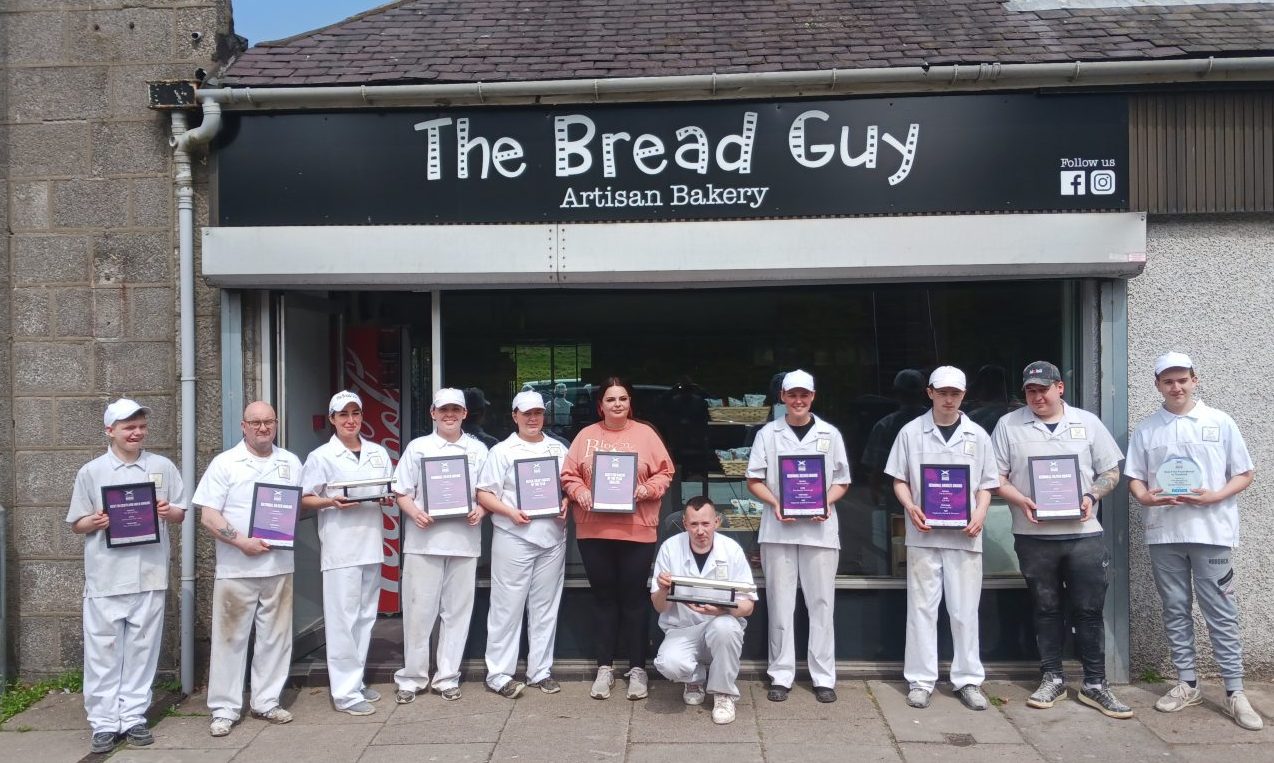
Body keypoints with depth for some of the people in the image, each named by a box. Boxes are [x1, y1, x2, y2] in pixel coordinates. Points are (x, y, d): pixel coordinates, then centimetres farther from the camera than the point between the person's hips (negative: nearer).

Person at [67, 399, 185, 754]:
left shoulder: (163, 467, 7)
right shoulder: (91, 472, 3)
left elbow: (181, 514, 11)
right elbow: (76, 524, 6)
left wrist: (169, 512, -11)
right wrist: (95, 522, -15)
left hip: (150, 575, 1)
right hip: (106, 578, -1)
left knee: (141, 651, 7)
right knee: (103, 652, 2)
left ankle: (133, 718, 17)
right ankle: (104, 724, 11)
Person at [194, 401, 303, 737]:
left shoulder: (291, 463, 10)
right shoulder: (225, 463, -1)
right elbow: (208, 515, -6)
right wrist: (241, 542, -17)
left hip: (279, 565, 4)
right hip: (235, 568, -3)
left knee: (275, 637, 9)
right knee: (231, 638, 2)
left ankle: (267, 701, 22)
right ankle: (224, 709, 13)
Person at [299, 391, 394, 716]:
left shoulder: (378, 453, 13)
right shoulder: (321, 456, 0)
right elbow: (305, 499, 0)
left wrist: (388, 497, -4)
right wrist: (331, 502, -17)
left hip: (372, 543, 5)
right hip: (339, 547, -5)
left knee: (365, 616, 12)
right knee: (342, 619, -5)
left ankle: (356, 680, 24)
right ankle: (345, 692, 1)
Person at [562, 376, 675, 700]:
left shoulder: (645, 433, 2)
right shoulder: (586, 435, 6)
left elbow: (664, 472, 2)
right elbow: (569, 475, 5)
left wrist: (647, 489, -15)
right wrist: (580, 492, -14)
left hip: (637, 531, -1)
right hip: (594, 531, 2)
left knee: (634, 599, 6)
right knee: (604, 598, 11)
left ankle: (637, 668, 18)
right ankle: (604, 667, 21)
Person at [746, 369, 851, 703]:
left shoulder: (830, 434, 7)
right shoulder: (768, 433, 6)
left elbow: (842, 481, 10)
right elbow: (754, 480, 5)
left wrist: (827, 502, -10)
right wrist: (775, 503, -12)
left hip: (820, 528, 0)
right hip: (778, 528, 0)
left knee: (821, 603, 4)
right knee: (780, 604, 5)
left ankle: (824, 677, 13)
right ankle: (781, 676, 14)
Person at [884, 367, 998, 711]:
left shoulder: (978, 435, 7)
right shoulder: (911, 432, 2)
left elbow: (986, 484, 10)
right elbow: (899, 480, 5)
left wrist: (980, 514, -8)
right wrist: (911, 508, -13)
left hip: (965, 535, 1)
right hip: (924, 533, -1)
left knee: (965, 609, 6)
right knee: (922, 607, 5)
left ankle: (968, 679, 17)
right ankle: (920, 680, 13)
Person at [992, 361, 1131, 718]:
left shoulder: (1087, 422, 7)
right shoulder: (1009, 425, 3)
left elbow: (1110, 472, 10)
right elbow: (997, 477, 2)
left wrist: (1091, 496, -9)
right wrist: (1022, 502, -15)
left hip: (1083, 533, 1)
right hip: (1034, 535, 0)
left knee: (1090, 609, 3)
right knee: (1046, 609, 9)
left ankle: (1094, 684, 15)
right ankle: (1052, 679, 21)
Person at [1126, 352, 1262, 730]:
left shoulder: (1220, 422, 2)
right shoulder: (1146, 428, 7)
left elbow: (1244, 474, 4)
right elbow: (1134, 477, 9)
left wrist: (1214, 497, -13)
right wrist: (1145, 498, -13)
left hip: (1211, 532, -2)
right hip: (1164, 534, 2)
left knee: (1221, 614, 1)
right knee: (1175, 611, 9)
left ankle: (1235, 692, 9)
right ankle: (1187, 684, 20)